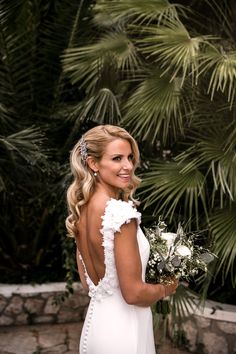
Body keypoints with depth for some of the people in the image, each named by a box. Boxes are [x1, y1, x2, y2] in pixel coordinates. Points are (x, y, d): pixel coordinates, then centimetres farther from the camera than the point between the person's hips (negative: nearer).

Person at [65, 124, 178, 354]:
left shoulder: (83, 208, 2)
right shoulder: (120, 212, -24)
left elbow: (87, 282, 9)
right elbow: (133, 293, -22)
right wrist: (165, 289, -3)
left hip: (95, 321, 8)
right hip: (122, 329, -8)